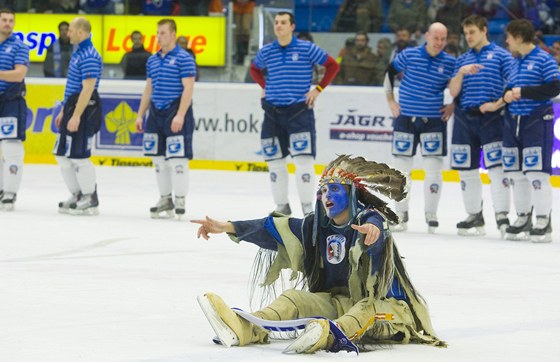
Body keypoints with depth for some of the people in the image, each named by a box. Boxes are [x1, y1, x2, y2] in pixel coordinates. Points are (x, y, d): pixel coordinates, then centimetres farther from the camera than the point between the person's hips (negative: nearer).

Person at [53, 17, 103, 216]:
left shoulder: (89, 57, -17)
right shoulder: (78, 53, 15)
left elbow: (87, 89, -23)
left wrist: (76, 116, -25)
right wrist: (64, 112, 22)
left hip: (84, 110, -10)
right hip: (72, 108, 10)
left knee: (78, 156, -8)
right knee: (62, 154, 12)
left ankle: (90, 200, -1)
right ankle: (77, 196, 20)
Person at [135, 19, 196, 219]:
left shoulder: (184, 59, -8)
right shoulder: (153, 60, 14)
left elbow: (188, 88, -13)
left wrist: (180, 115, -21)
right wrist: (140, 115, 14)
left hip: (176, 112, -7)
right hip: (156, 112, 7)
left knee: (177, 159, -7)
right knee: (159, 159, 9)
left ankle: (180, 201, -1)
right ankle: (165, 199, 17)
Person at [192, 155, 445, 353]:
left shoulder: (367, 219, -10)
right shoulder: (318, 227, 10)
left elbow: (375, 231, -34)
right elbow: (273, 230, 8)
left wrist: (372, 229, -61)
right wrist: (227, 227, 1)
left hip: (382, 302, -6)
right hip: (339, 301, 6)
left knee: (368, 310, -37)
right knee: (295, 298, -14)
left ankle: (329, 334, -68)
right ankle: (246, 329, -40)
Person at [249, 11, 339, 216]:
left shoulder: (307, 49, -6)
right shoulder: (266, 52, 6)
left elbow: (332, 66, 1)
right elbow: (254, 69, 26)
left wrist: (318, 90, -3)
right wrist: (265, 87, 11)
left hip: (299, 111, -4)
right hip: (273, 112, 4)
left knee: (303, 159, -10)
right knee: (275, 161, 6)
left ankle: (307, 207, -4)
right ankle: (282, 207, 17)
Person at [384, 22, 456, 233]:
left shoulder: (450, 63, -3)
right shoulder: (409, 55, -5)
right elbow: (390, 72, 9)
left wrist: (453, 105, -1)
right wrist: (390, 100, 7)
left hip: (434, 120, 0)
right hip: (405, 118, 0)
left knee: (433, 168, -2)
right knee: (401, 167, 5)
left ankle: (431, 215, 9)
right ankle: (401, 215, 16)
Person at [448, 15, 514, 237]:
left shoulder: (501, 56, 3)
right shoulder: (462, 60, 17)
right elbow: (453, 92, 7)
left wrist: (497, 104, -15)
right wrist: (461, 72, -9)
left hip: (491, 118, -5)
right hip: (464, 119, 5)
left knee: (497, 167, -12)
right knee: (467, 170, 6)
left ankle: (502, 217, -12)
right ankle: (474, 217, 14)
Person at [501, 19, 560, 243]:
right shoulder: (515, 63, 15)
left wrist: (523, 92, -18)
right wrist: (507, 95, 0)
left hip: (537, 121, -8)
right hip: (514, 121, 8)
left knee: (537, 172, -11)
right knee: (517, 174, 9)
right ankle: (523, 219, 18)